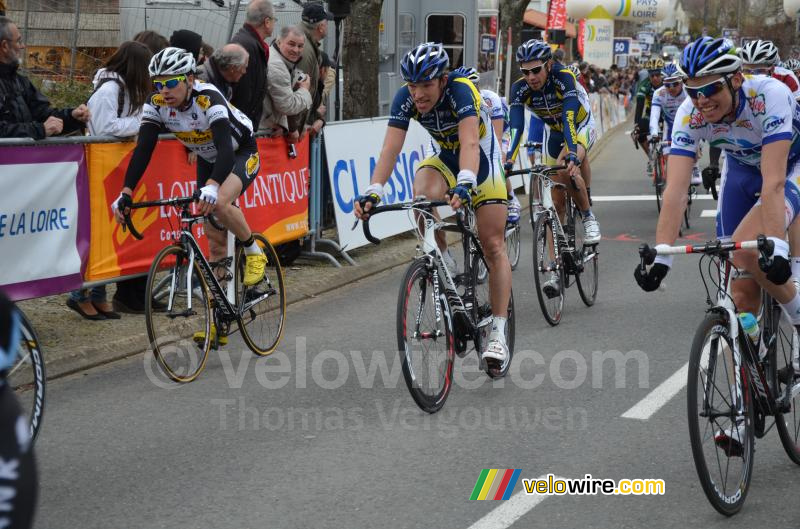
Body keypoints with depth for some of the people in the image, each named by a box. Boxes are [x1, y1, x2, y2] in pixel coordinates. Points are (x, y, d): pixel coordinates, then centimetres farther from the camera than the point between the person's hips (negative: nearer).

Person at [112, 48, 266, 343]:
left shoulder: (208, 100, -35)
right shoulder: (156, 105, -20)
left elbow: (225, 146, -47)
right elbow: (143, 149, -25)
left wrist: (211, 187, -63)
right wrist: (126, 193, -38)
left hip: (242, 153, -5)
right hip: (208, 160, 6)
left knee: (219, 203, -35)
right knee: (215, 241, 4)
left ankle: (254, 252, -8)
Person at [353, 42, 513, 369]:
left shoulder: (461, 91, -34)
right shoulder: (405, 99, -22)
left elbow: (470, 143, -47)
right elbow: (390, 149, -30)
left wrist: (465, 184, -64)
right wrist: (373, 192, -45)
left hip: (482, 160, -3)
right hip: (445, 158, 3)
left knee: (493, 247, -8)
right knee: (423, 194, -32)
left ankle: (498, 333, -3)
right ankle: (443, 263, -8)